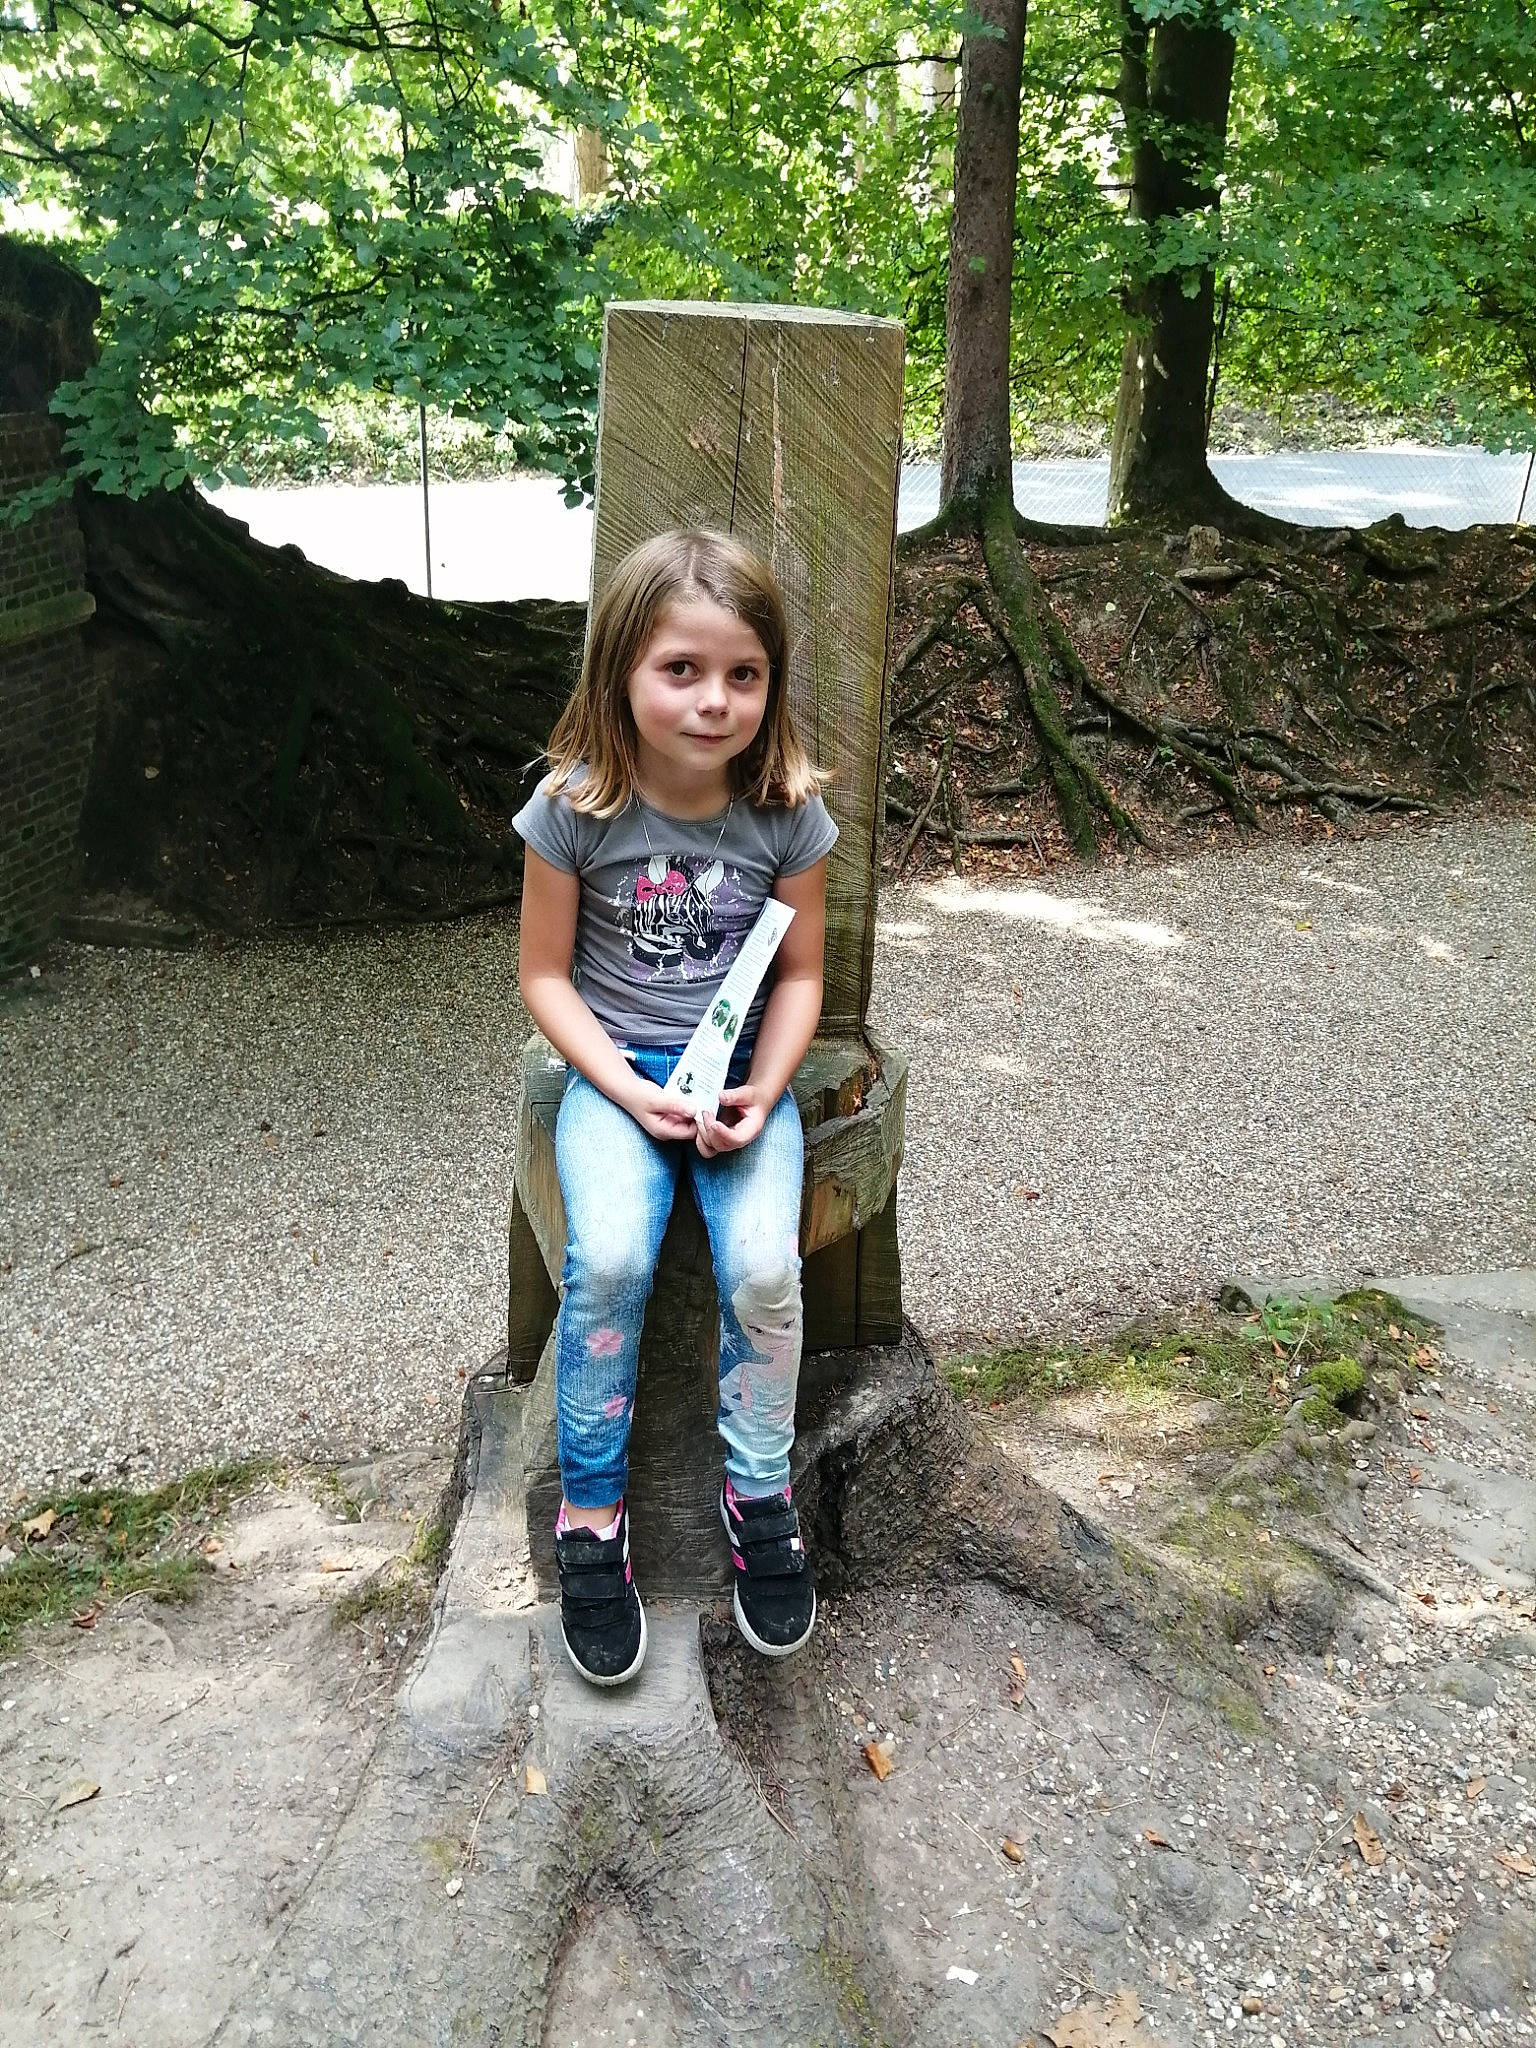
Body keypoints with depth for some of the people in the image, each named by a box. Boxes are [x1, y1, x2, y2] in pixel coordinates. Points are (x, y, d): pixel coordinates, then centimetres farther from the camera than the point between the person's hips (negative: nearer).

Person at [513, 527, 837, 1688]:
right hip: (616, 1070, -1)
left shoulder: (787, 809, -7)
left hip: (745, 1070, 1)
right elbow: (546, 974, -3)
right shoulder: (575, 806, -11)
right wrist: (630, 1092, -14)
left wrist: (764, 1090, -13)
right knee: (610, 1259, -26)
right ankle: (592, 1518, -4)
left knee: (763, 1267, -21)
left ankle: (762, 1501, 5)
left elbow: (800, 974, 2)